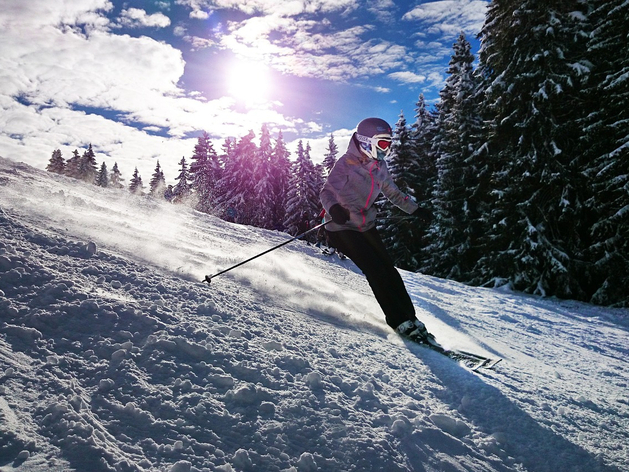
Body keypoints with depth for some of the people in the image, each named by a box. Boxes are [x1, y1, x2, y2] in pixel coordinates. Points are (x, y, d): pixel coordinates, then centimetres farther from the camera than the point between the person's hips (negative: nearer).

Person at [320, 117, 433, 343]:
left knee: (389, 270, 0)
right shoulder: (346, 164, -15)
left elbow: (393, 193, 20)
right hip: (342, 227, -7)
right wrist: (333, 208, -44)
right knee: (376, 271, -14)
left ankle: (409, 317, 8)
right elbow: (327, 191, -22)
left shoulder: (379, 166, 7)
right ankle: (400, 321, -7)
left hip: (366, 227, 7)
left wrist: (416, 209, 17)